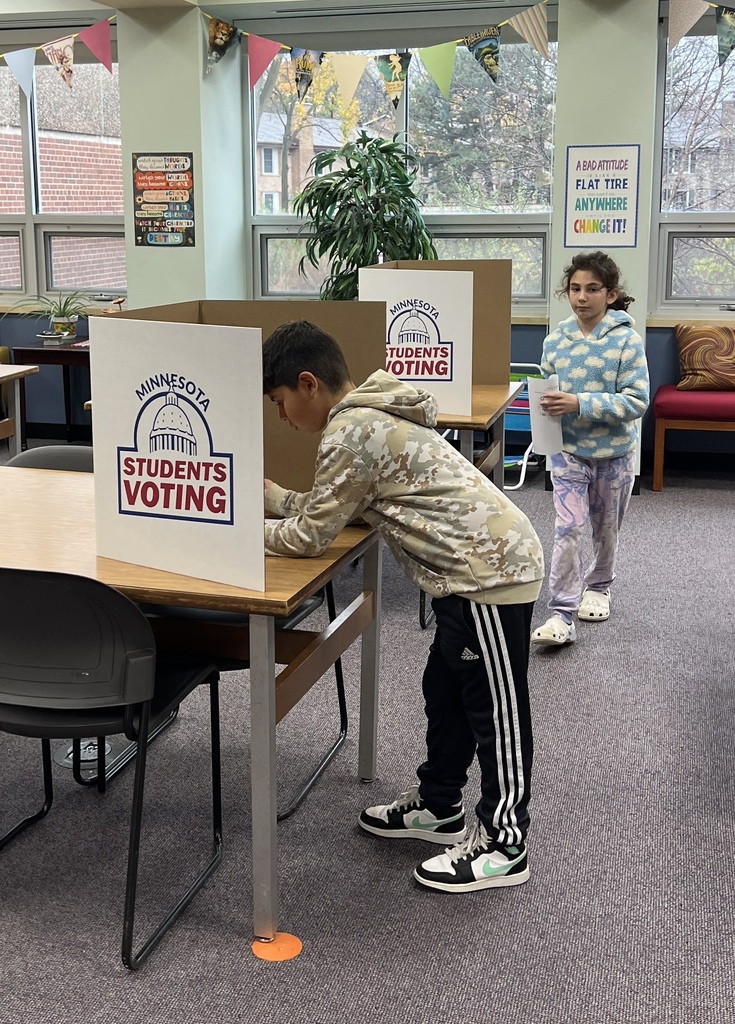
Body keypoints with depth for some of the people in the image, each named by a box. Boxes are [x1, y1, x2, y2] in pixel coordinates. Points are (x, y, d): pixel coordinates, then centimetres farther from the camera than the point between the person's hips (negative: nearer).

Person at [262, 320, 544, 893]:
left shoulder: (350, 432, -18)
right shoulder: (370, 415, 14)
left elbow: (310, 535, -14)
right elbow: (327, 507, 21)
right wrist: (267, 493, 17)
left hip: (490, 571, -11)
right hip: (486, 563, 11)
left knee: (494, 707, 1)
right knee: (446, 690, 21)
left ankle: (503, 844, 15)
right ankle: (438, 807, 37)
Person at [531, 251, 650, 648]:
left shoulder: (627, 340, -14)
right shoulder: (556, 340, -4)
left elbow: (637, 401, -19)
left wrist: (580, 404, -28)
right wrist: (547, 403, -14)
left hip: (614, 451, -1)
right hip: (569, 450, 1)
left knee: (605, 527, 17)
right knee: (567, 529, -9)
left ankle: (598, 586, 42)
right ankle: (562, 614, -5)